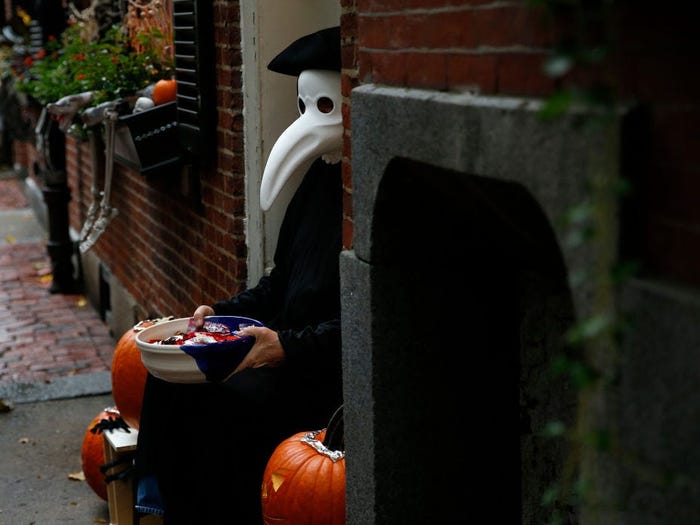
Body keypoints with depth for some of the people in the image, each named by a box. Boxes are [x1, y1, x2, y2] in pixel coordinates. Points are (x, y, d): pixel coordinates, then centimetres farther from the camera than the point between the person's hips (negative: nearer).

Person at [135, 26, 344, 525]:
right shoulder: (319, 180, 11)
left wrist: (290, 346, -26)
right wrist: (223, 312, 5)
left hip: (333, 365, -9)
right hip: (289, 341, 9)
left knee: (231, 403, -24)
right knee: (175, 378, -2)